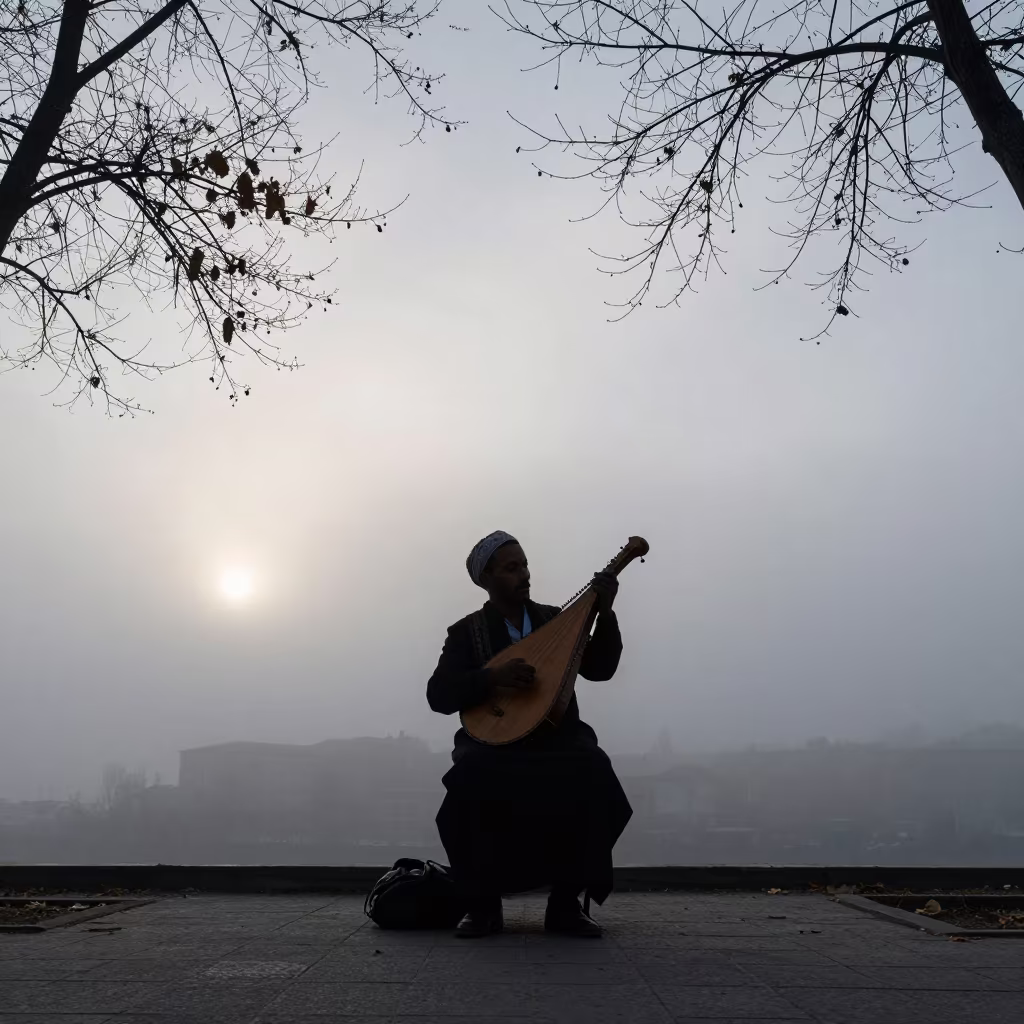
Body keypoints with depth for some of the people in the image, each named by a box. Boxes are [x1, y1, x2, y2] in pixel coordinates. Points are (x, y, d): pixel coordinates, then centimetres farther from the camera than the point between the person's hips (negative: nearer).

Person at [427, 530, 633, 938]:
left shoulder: (555, 619, 12)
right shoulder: (466, 632, 5)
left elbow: (599, 669, 2)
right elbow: (439, 695, -8)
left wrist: (604, 612, -11)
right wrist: (494, 676, -23)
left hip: (557, 739, 2)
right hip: (494, 743, -2)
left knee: (592, 773, -32)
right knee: (471, 780, -35)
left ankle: (566, 903, -16)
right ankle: (483, 904, -14)